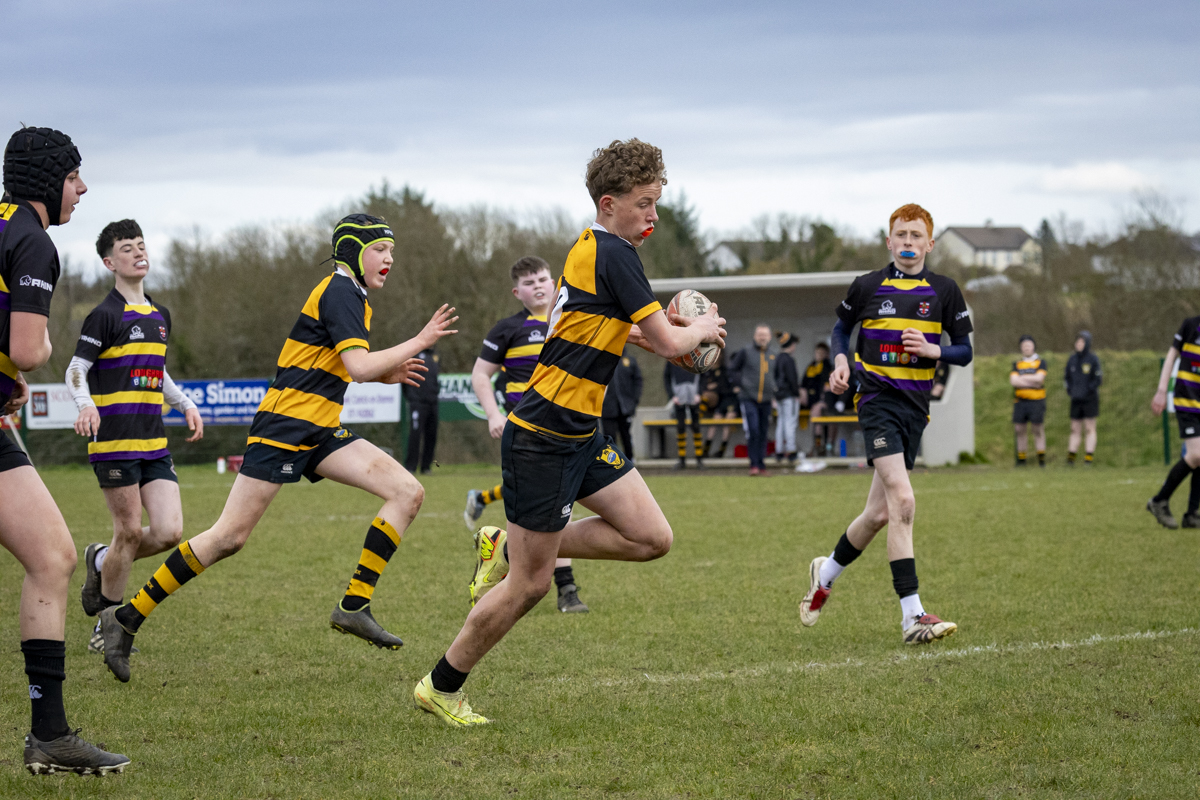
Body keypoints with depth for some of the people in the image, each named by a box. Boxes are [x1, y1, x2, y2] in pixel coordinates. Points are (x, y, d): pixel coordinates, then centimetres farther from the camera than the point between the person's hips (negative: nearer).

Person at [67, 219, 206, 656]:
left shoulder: (160, 316, 17)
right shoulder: (106, 315, -5)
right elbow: (76, 371, -8)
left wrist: (186, 404, 16)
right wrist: (86, 404, -27)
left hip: (154, 444, 6)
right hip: (114, 442, -6)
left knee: (170, 532, -4)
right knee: (129, 531, -5)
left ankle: (102, 562, 23)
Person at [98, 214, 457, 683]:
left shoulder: (350, 294, 18)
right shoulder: (338, 291, -12)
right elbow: (359, 366, -22)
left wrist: (386, 373, 16)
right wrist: (420, 342, -13)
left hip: (319, 432, 10)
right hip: (284, 427, -10)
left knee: (408, 493, -6)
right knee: (229, 537, -10)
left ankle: (354, 606, -9)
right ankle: (126, 618, -1)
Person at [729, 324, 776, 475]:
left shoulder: (772, 355, 12)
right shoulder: (746, 352, -1)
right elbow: (732, 368, 8)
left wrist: (773, 389, 12)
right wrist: (738, 384, 0)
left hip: (766, 400, 4)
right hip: (748, 399, -4)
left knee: (763, 433, 6)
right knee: (753, 431, -15)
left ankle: (762, 466, 12)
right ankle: (754, 464, -10)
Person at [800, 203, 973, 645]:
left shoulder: (943, 291, 7)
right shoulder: (868, 286, 3)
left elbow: (964, 351, 10)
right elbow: (841, 328, 19)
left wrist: (933, 349, -10)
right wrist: (841, 361, 0)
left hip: (915, 406, 4)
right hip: (877, 399, -4)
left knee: (880, 513, 10)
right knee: (902, 501, -21)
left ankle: (826, 572, 38)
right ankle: (913, 616, -24)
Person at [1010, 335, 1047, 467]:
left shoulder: (1040, 363, 5)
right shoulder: (1017, 364, 12)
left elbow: (1039, 377, -13)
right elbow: (1013, 380, -4)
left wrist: (1021, 378, -6)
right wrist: (1031, 383, -11)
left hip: (1036, 401, -3)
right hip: (1020, 401, 3)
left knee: (1038, 430, -3)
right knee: (1020, 430, 3)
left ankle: (1041, 457, -2)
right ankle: (1021, 458, 8)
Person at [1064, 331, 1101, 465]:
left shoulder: (1093, 359, -8)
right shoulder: (1072, 359, 8)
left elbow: (1098, 379, -10)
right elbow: (1066, 376, 20)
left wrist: (1088, 390, -13)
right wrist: (1069, 390, 6)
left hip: (1089, 399, -5)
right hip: (1076, 399, 5)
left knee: (1089, 429, -3)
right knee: (1075, 429, 7)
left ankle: (1088, 459, -3)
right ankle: (1071, 457, 7)